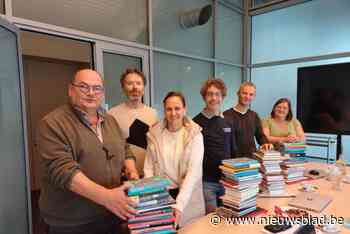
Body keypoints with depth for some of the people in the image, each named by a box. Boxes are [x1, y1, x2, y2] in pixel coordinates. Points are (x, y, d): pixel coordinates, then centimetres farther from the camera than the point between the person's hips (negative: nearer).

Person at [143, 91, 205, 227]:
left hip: (188, 198, -1)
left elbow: (193, 171, -18)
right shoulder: (155, 134, -3)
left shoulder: (195, 135, -10)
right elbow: (148, 168, -1)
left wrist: (179, 204, -28)